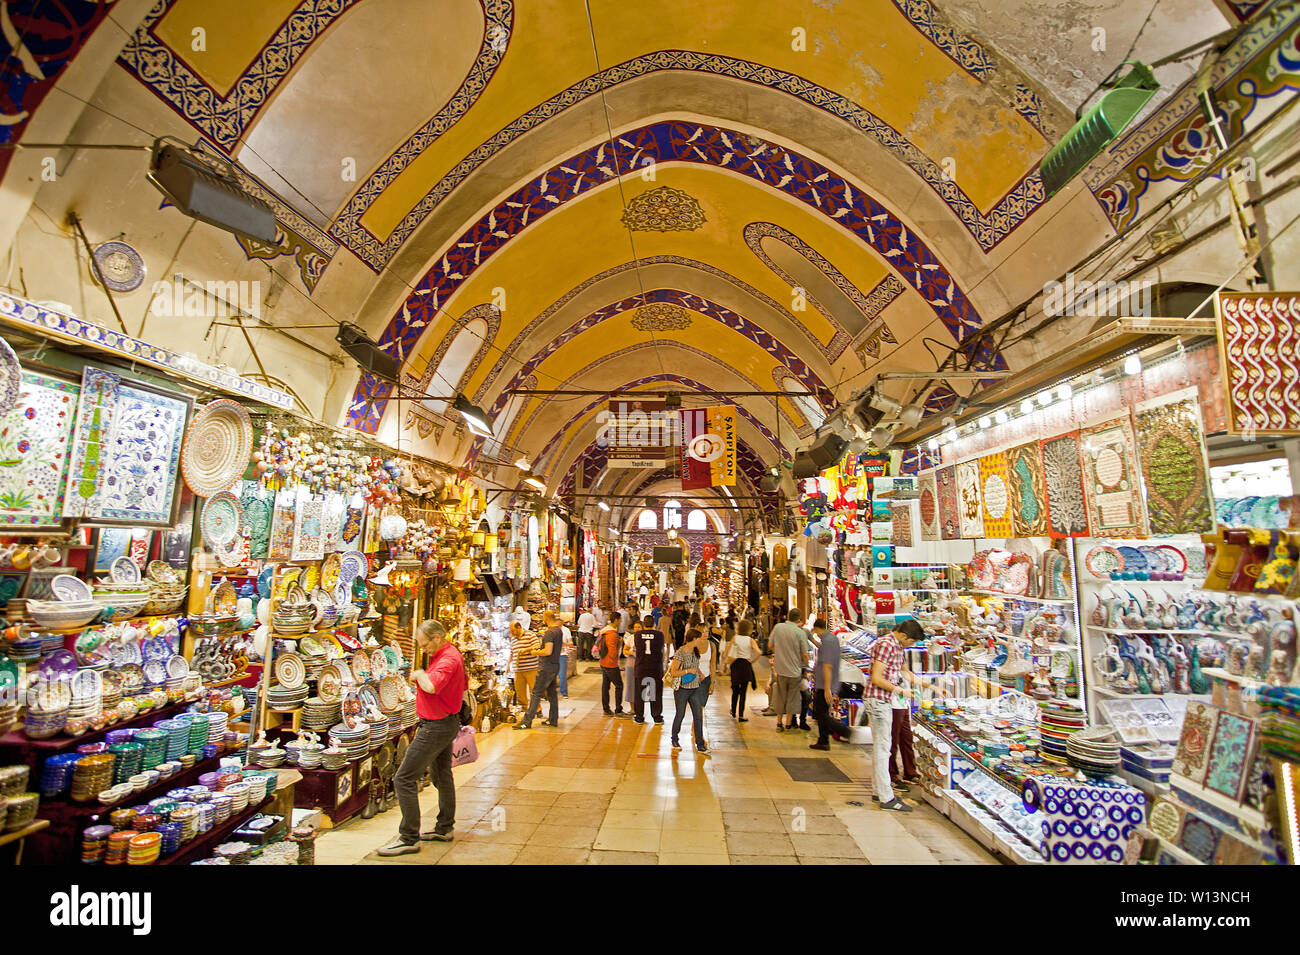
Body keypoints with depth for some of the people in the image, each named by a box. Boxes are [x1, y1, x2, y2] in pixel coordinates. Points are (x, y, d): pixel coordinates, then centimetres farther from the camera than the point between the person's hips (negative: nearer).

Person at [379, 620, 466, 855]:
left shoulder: (448, 659, -23)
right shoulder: (449, 654, 9)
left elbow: (431, 686, -40)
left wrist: (419, 674, -20)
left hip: (437, 726, -11)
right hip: (447, 723, 11)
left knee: (404, 779, -5)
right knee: (442, 775, 21)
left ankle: (409, 838, 3)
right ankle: (444, 829, 35)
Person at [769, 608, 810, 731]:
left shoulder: (777, 627, -5)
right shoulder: (801, 632, -14)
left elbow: (770, 644, 6)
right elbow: (805, 654, -11)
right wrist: (806, 666, 6)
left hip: (780, 669, 3)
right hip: (795, 670, -3)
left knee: (780, 696, 16)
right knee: (792, 697, 12)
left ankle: (779, 723, 24)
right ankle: (789, 724, 19)